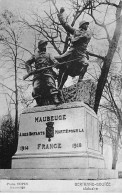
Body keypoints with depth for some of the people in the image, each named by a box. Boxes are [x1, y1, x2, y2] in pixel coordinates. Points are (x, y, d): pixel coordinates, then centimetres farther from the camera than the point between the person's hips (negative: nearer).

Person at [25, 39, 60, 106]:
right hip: (38, 74, 1)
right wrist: (29, 71, 2)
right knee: (36, 88, -17)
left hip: (48, 72, -1)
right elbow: (27, 63, 22)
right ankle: (39, 102, -16)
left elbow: (54, 61, 13)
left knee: (51, 84, -25)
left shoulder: (48, 55, 30)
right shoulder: (35, 56, 30)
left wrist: (56, 63, -14)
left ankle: (55, 98, -38)